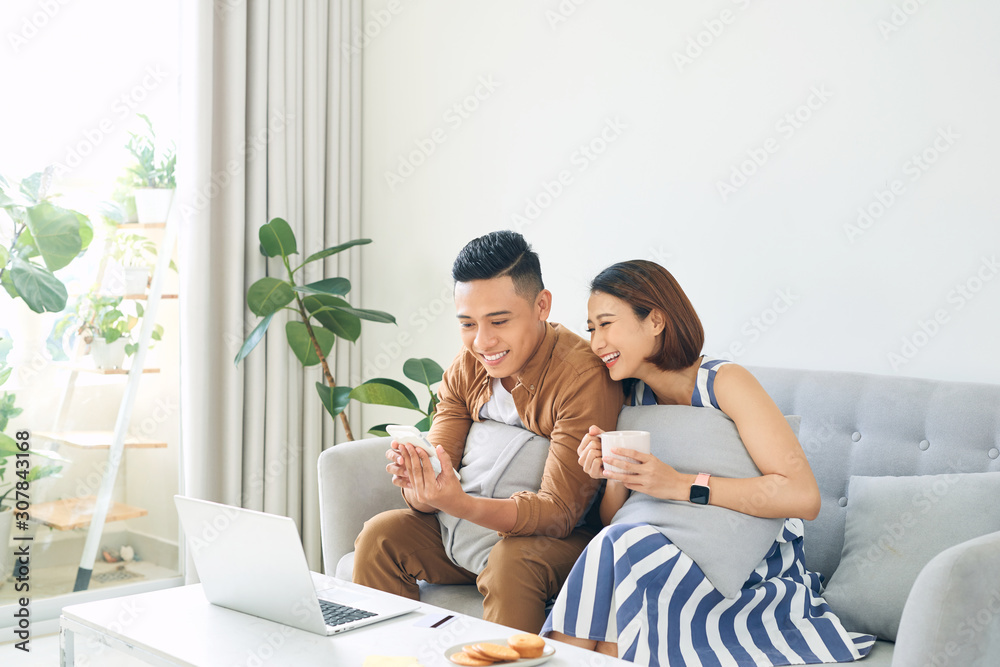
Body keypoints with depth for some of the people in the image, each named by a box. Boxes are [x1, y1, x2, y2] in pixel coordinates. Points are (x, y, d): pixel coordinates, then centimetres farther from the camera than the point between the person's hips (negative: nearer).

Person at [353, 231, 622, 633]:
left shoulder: (583, 376, -21)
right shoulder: (466, 366, -2)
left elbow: (560, 511, -25)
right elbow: (433, 488, -5)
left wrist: (460, 505, -40)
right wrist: (417, 485, -31)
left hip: (566, 539, -6)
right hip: (478, 525, 6)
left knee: (511, 560, -34)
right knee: (381, 535, -11)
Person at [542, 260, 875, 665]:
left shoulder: (724, 382, -11)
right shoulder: (635, 399, 7)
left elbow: (803, 497, -22)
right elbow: (613, 522, 9)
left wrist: (682, 486, -26)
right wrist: (615, 480, -13)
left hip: (758, 583, -4)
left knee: (624, 545, -28)